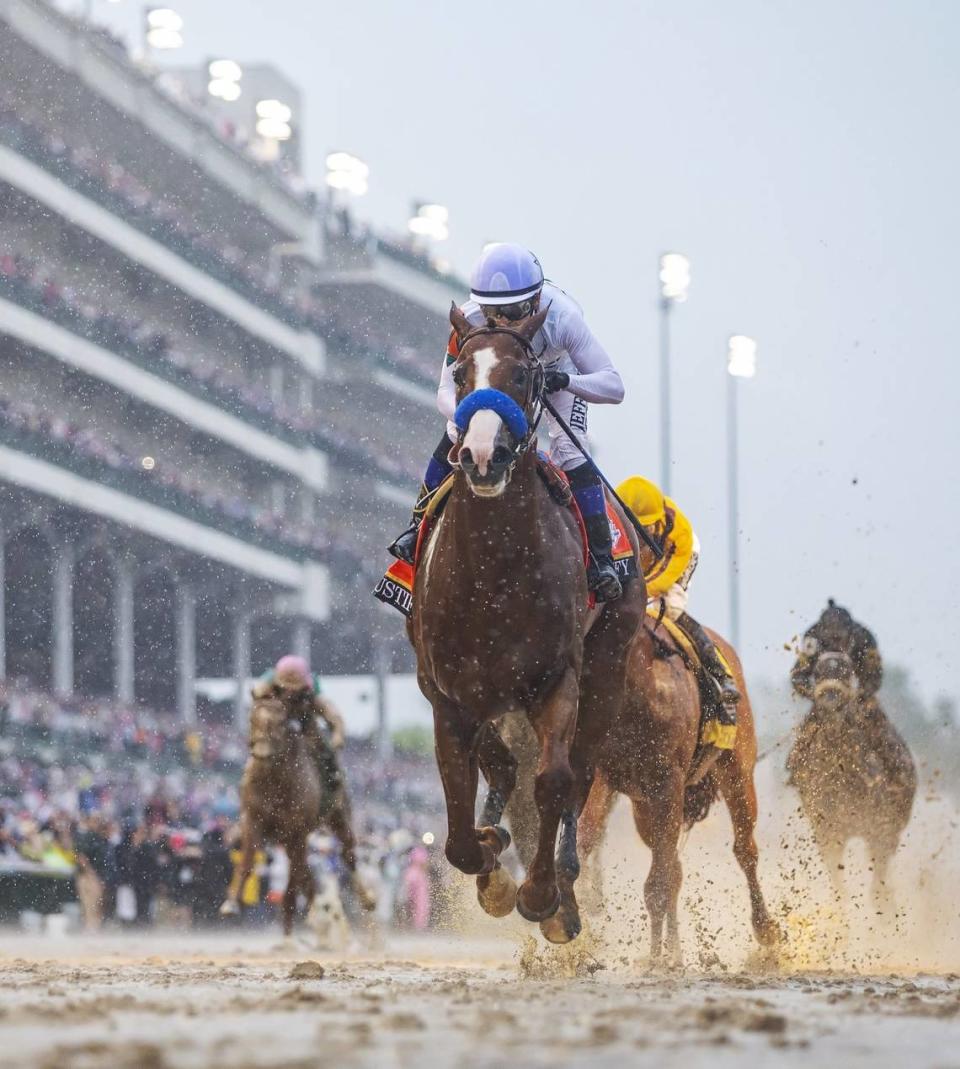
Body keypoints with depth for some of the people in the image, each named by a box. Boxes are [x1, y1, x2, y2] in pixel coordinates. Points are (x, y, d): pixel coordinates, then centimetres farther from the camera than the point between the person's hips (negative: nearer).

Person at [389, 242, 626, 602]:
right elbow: (447, 392, -38)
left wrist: (565, 380, -61)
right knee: (455, 439, -10)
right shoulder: (469, 320, -39)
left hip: (557, 373, -2)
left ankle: (601, 557, -12)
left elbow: (614, 386, -43)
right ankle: (419, 528, 13)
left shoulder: (561, 316, -43)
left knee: (570, 454, -20)